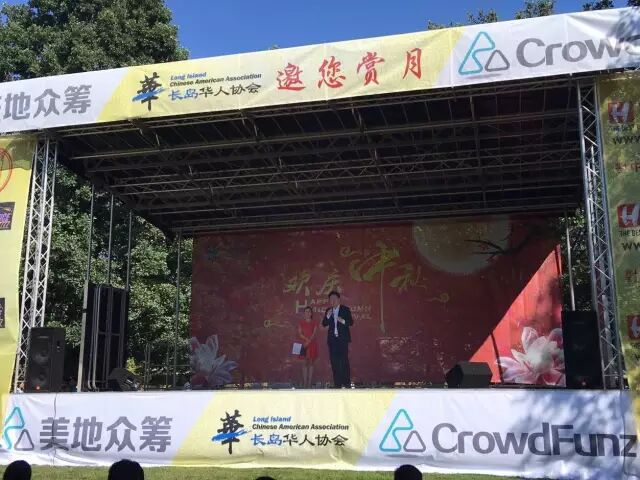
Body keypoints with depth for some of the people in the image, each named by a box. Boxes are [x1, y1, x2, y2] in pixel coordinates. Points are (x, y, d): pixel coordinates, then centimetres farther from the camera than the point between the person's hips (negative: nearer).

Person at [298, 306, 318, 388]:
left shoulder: (314, 323, 6)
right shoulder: (301, 322, 7)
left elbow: (314, 334, -4)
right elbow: (300, 333, 0)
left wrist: (308, 342, -16)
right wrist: (307, 339, -14)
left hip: (312, 344, 0)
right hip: (304, 344, 0)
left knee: (311, 363, 0)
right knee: (305, 363, -2)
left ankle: (309, 383, 0)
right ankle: (304, 383, -3)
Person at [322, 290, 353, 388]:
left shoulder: (345, 309, 4)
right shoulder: (328, 311, 13)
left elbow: (351, 322, 0)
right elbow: (324, 324, 7)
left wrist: (343, 321, -18)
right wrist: (327, 316, -9)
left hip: (343, 339, -3)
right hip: (332, 339, 3)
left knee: (344, 360, -9)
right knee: (334, 361, 1)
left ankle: (346, 383, -6)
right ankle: (337, 383, 5)